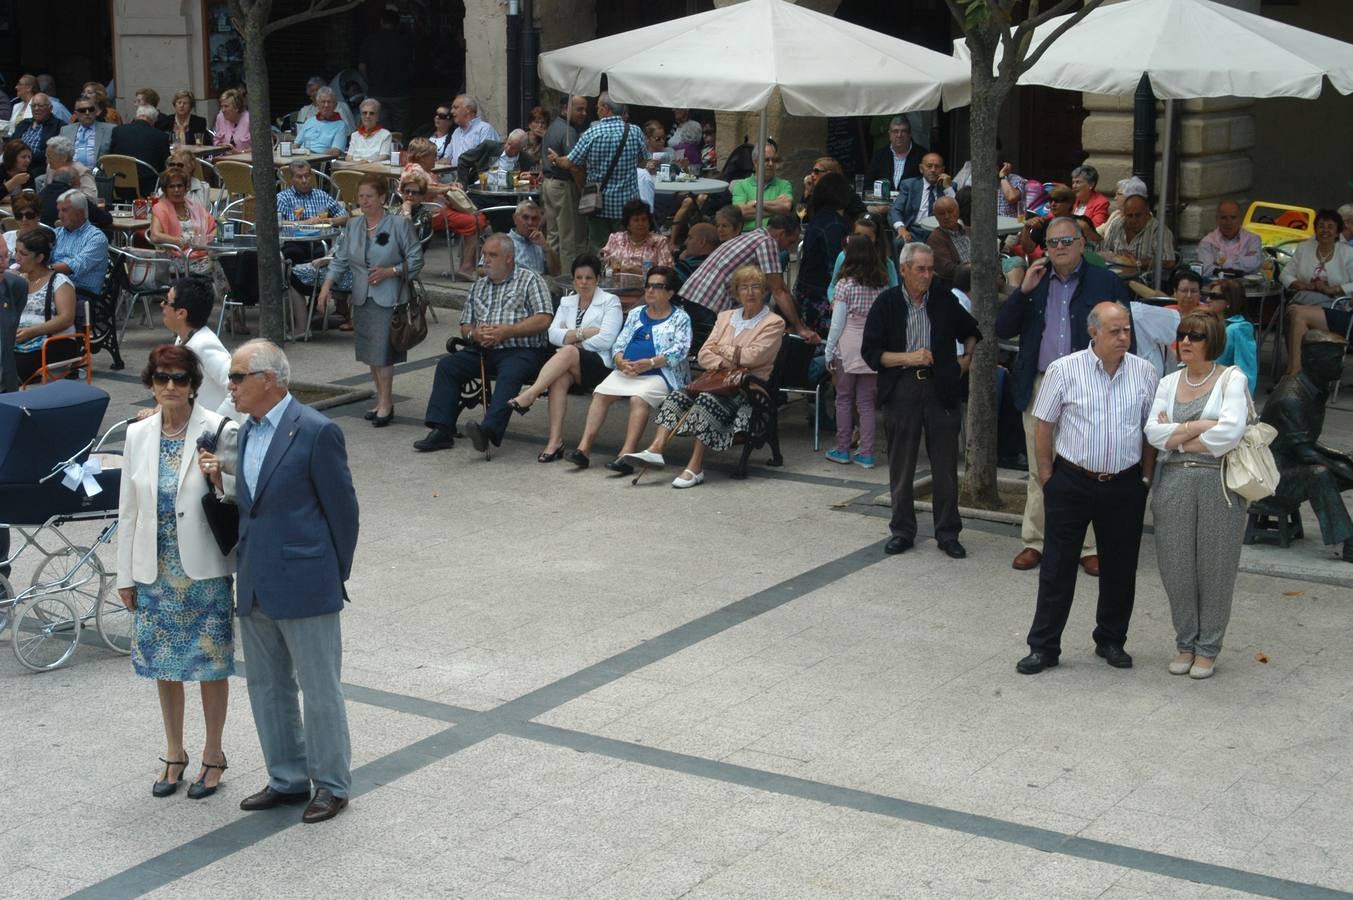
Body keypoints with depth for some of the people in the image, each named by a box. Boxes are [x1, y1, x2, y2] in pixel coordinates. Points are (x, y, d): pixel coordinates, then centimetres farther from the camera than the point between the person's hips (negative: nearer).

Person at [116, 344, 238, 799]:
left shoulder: (219, 432, -11)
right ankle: (174, 754, 29)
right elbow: (128, 509, 7)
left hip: (204, 570, -4)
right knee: (163, 663, 14)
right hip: (156, 570, 4)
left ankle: (213, 756, 22)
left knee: (210, 663, 6)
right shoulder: (138, 435, 2)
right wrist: (126, 574, 7)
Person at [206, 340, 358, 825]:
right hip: (255, 585, 8)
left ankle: (332, 784, 18)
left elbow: (342, 510, -10)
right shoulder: (247, 432, 11)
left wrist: (334, 577, -4)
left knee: (320, 690, 4)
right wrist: (220, 480, -3)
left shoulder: (316, 432, -14)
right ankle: (287, 780, 30)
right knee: (267, 687, 16)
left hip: (304, 585, -8)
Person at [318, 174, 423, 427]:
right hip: (362, 299, 6)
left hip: (388, 299, -6)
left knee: (381, 352, -9)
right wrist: (326, 287, 1)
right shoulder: (353, 226, 10)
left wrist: (389, 272, -16)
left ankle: (385, 404, -1)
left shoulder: (400, 225, -6)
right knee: (370, 352, 9)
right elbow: (340, 259, 12)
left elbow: (416, 260, -4)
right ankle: (382, 400, 19)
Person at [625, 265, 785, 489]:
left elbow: (754, 356, -12)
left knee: (707, 400, -33)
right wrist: (723, 363, -10)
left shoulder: (774, 323, 4)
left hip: (749, 388, -6)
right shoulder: (726, 317, 22)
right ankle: (656, 449, -34)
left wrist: (722, 349, 0)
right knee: (677, 396, -21)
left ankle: (695, 467, -37)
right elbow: (704, 355, 11)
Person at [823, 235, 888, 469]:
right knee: (867, 402, 7)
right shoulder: (882, 285, 3)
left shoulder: (845, 284, -8)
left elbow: (838, 322, -6)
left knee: (844, 399, 10)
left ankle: (843, 450, 14)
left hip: (848, 347, -3)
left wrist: (829, 352, 2)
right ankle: (866, 454, 6)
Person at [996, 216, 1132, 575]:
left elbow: (1125, 337, 1)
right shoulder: (1034, 282, 9)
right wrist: (1023, 290, -7)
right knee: (1039, 470, 9)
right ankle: (1035, 541, 18)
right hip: (1040, 387, 3)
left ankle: (1089, 546, 11)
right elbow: (1003, 330, 5)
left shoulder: (1107, 283, 1)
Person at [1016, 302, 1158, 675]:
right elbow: (1044, 428, -1)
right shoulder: (1064, 370, -7)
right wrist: (1046, 477, -2)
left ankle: (1111, 641, 28)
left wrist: (1146, 477, 6)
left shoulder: (1144, 373, 1)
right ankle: (1043, 647, 11)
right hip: (1072, 483, -2)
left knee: (1120, 568, 11)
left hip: (1125, 486, 2)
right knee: (1058, 567, 2)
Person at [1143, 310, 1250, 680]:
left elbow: (1231, 431, -15)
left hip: (1219, 484, -4)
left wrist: (1177, 437, -7)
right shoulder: (1169, 383, 11)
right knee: (1176, 566, 5)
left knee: (1214, 566, 3)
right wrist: (1201, 426, -10)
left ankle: (1207, 648, 16)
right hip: (1174, 483, 4)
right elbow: (1153, 431, -1)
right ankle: (1185, 643, 22)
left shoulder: (1232, 380, -1)